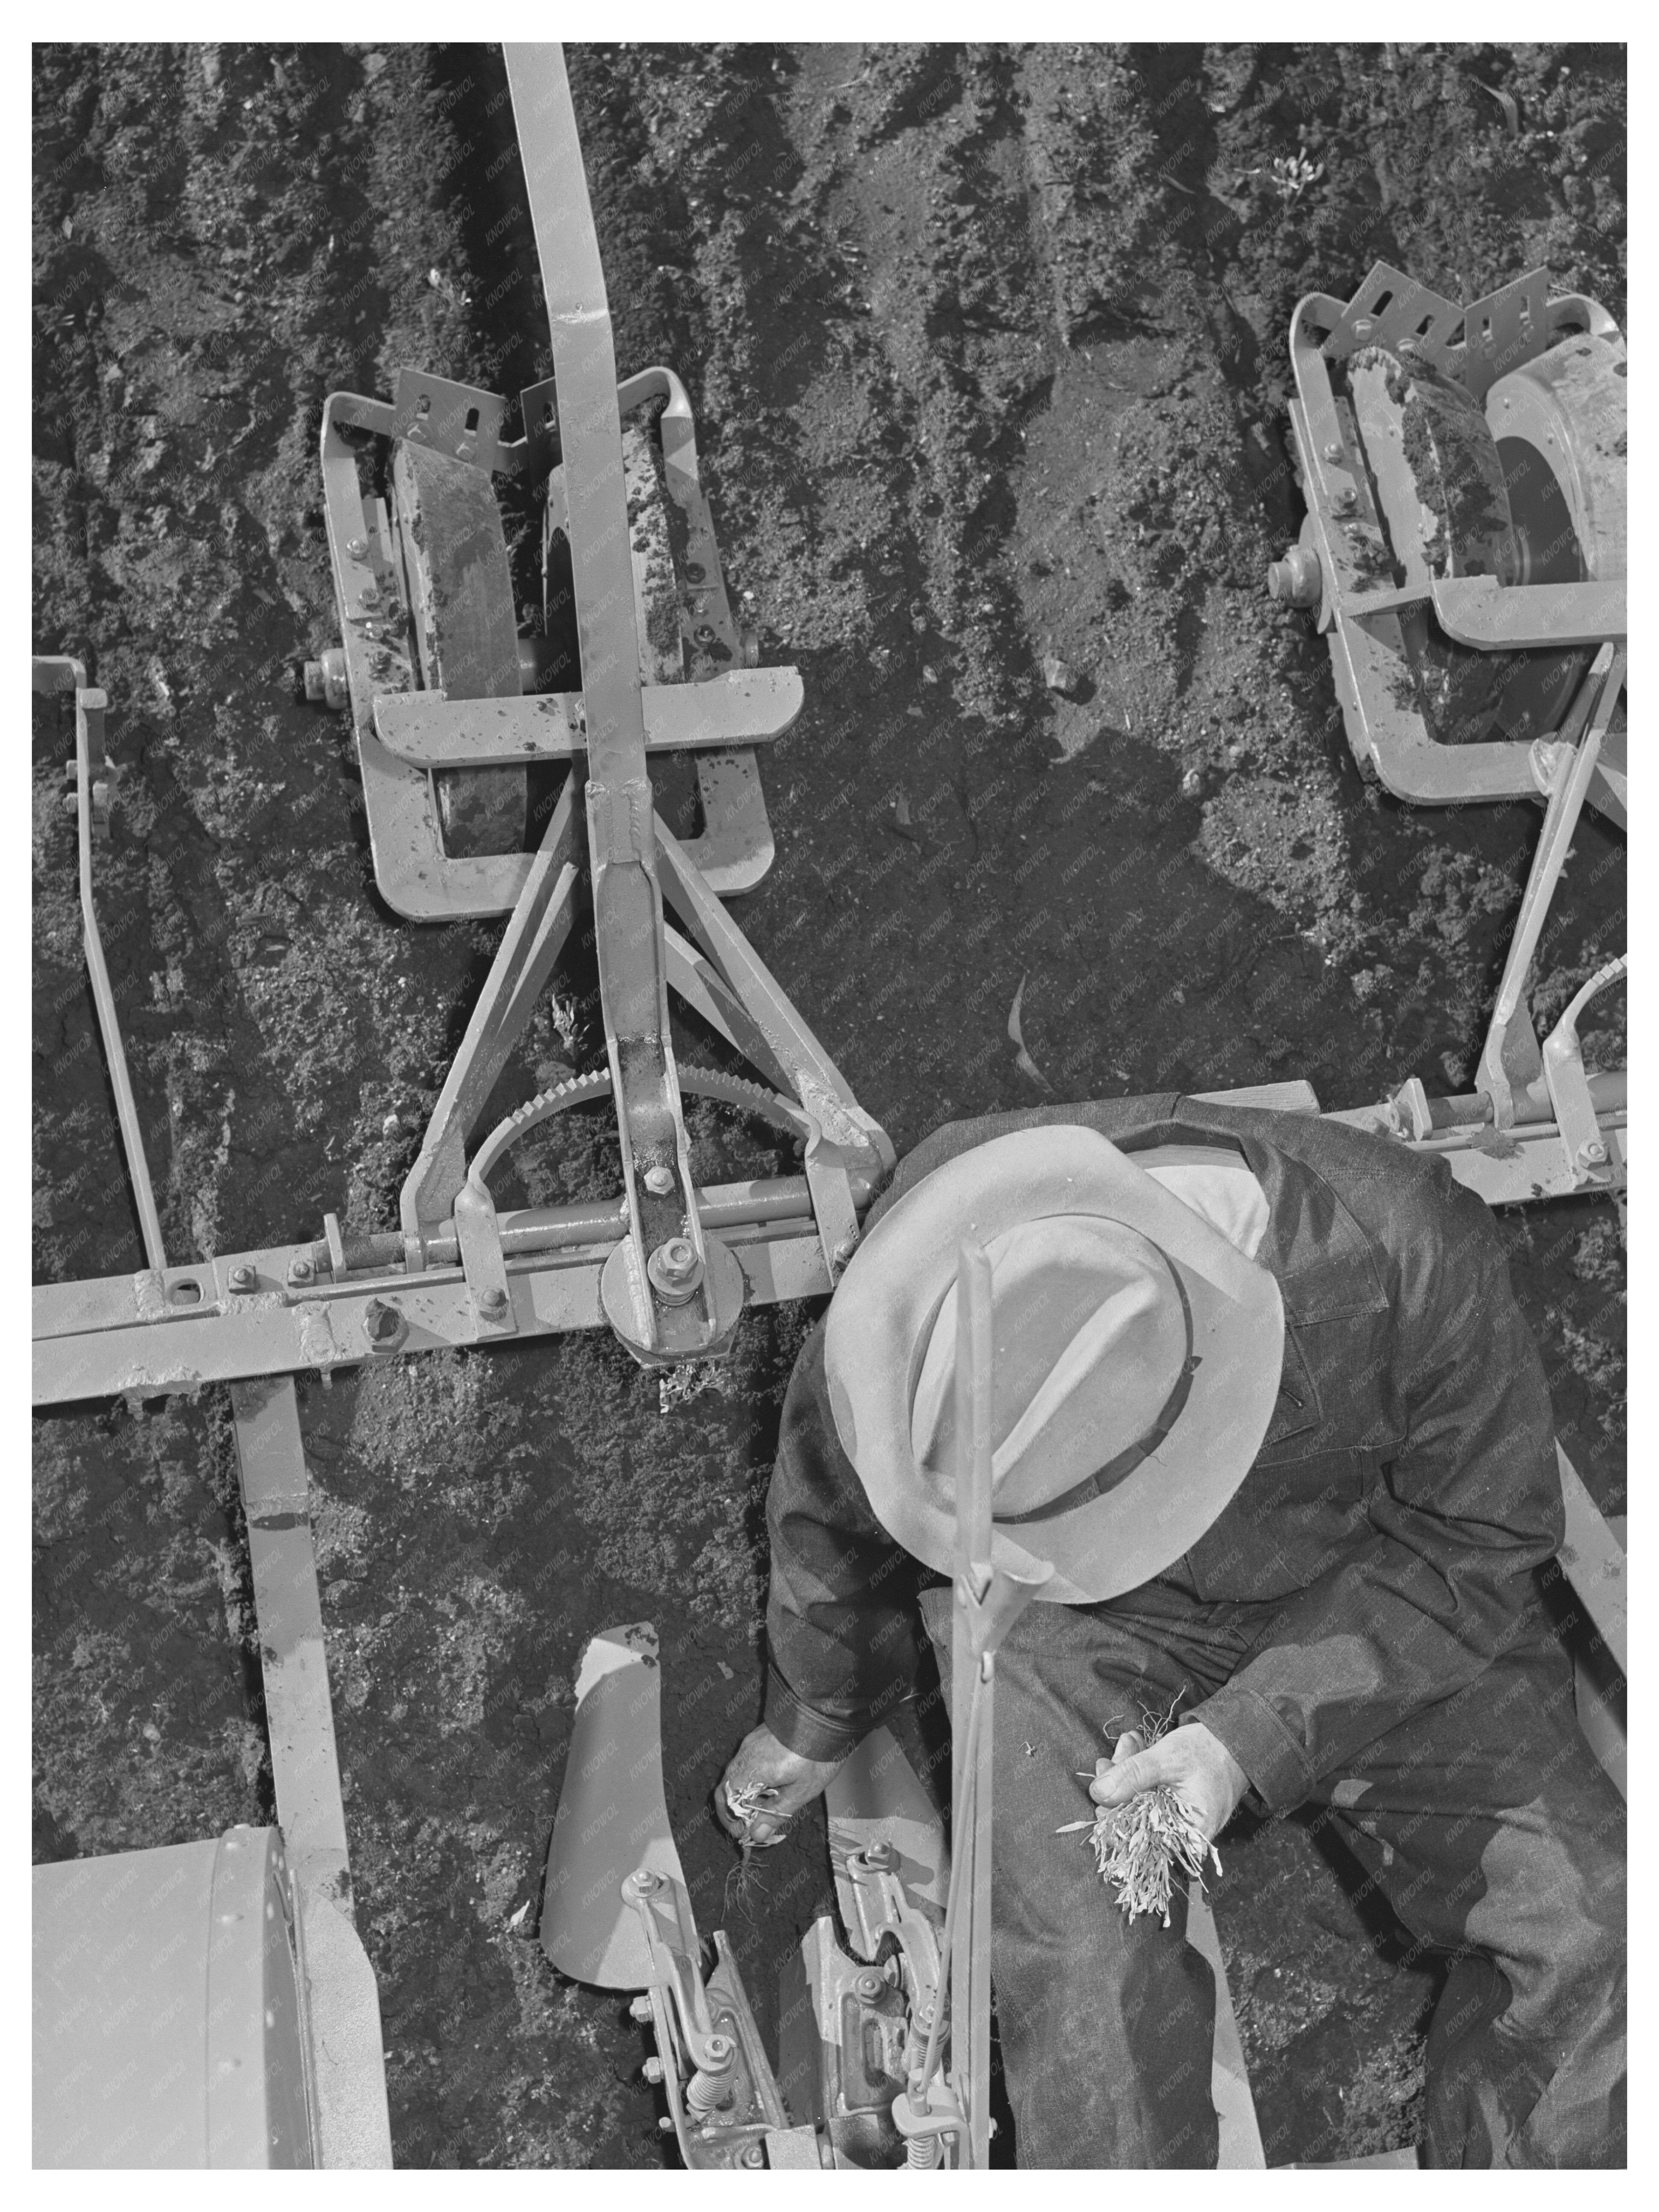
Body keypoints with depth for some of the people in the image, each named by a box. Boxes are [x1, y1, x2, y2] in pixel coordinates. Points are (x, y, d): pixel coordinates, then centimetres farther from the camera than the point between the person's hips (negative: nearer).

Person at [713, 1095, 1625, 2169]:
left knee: (1584, 1928, -12)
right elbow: (832, 1506, -6)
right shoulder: (938, 1222, -29)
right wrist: (813, 1718, 11)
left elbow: (1479, 1537, -16)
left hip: (1369, 1591, 1)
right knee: (1082, 1959, -23)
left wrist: (1260, 1737, -27)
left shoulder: (1408, 1262, -36)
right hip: (1069, 1628, 0)